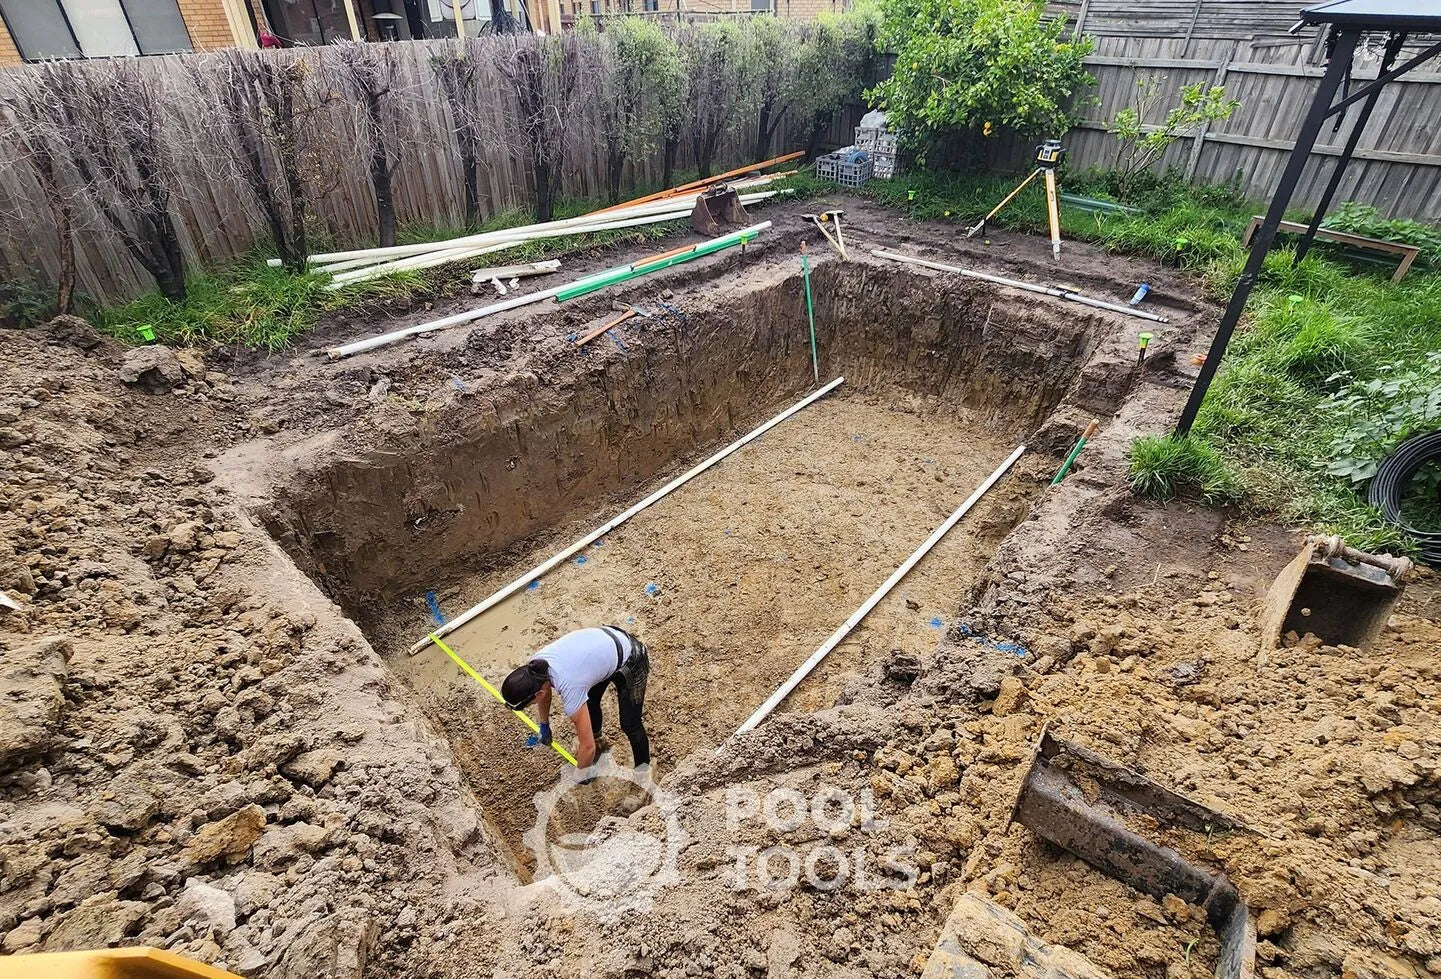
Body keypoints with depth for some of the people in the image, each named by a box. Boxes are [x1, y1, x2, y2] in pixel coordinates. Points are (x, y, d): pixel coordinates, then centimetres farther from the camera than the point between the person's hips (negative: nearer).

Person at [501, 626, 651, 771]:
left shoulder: (570, 689, -37)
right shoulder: (535, 665, -17)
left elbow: (588, 747, -27)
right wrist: (544, 725, 21)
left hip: (630, 661, -8)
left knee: (629, 725, -4)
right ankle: (594, 733, 56)